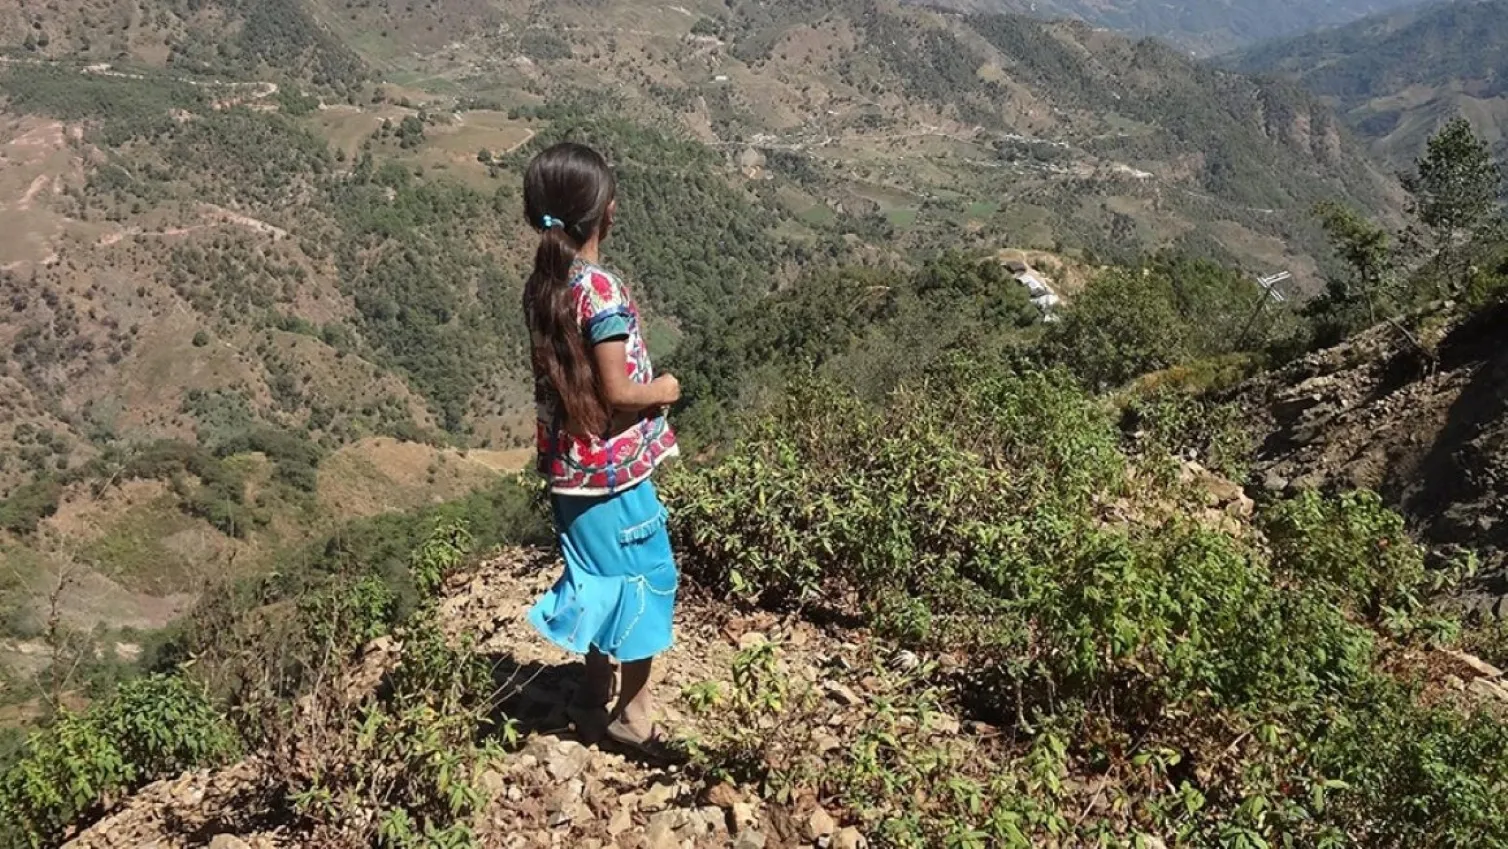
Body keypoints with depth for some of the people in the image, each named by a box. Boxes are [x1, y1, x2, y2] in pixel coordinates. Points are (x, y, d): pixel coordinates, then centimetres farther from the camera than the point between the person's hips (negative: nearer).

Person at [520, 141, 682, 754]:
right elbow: (617, 391, -23)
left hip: (568, 464, 8)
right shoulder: (602, 291, -22)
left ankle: (596, 699, 32)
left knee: (600, 579, 20)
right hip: (613, 467, -8)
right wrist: (664, 391, -5)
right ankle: (633, 712, 18)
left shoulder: (544, 284, 2)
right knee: (647, 577, 8)